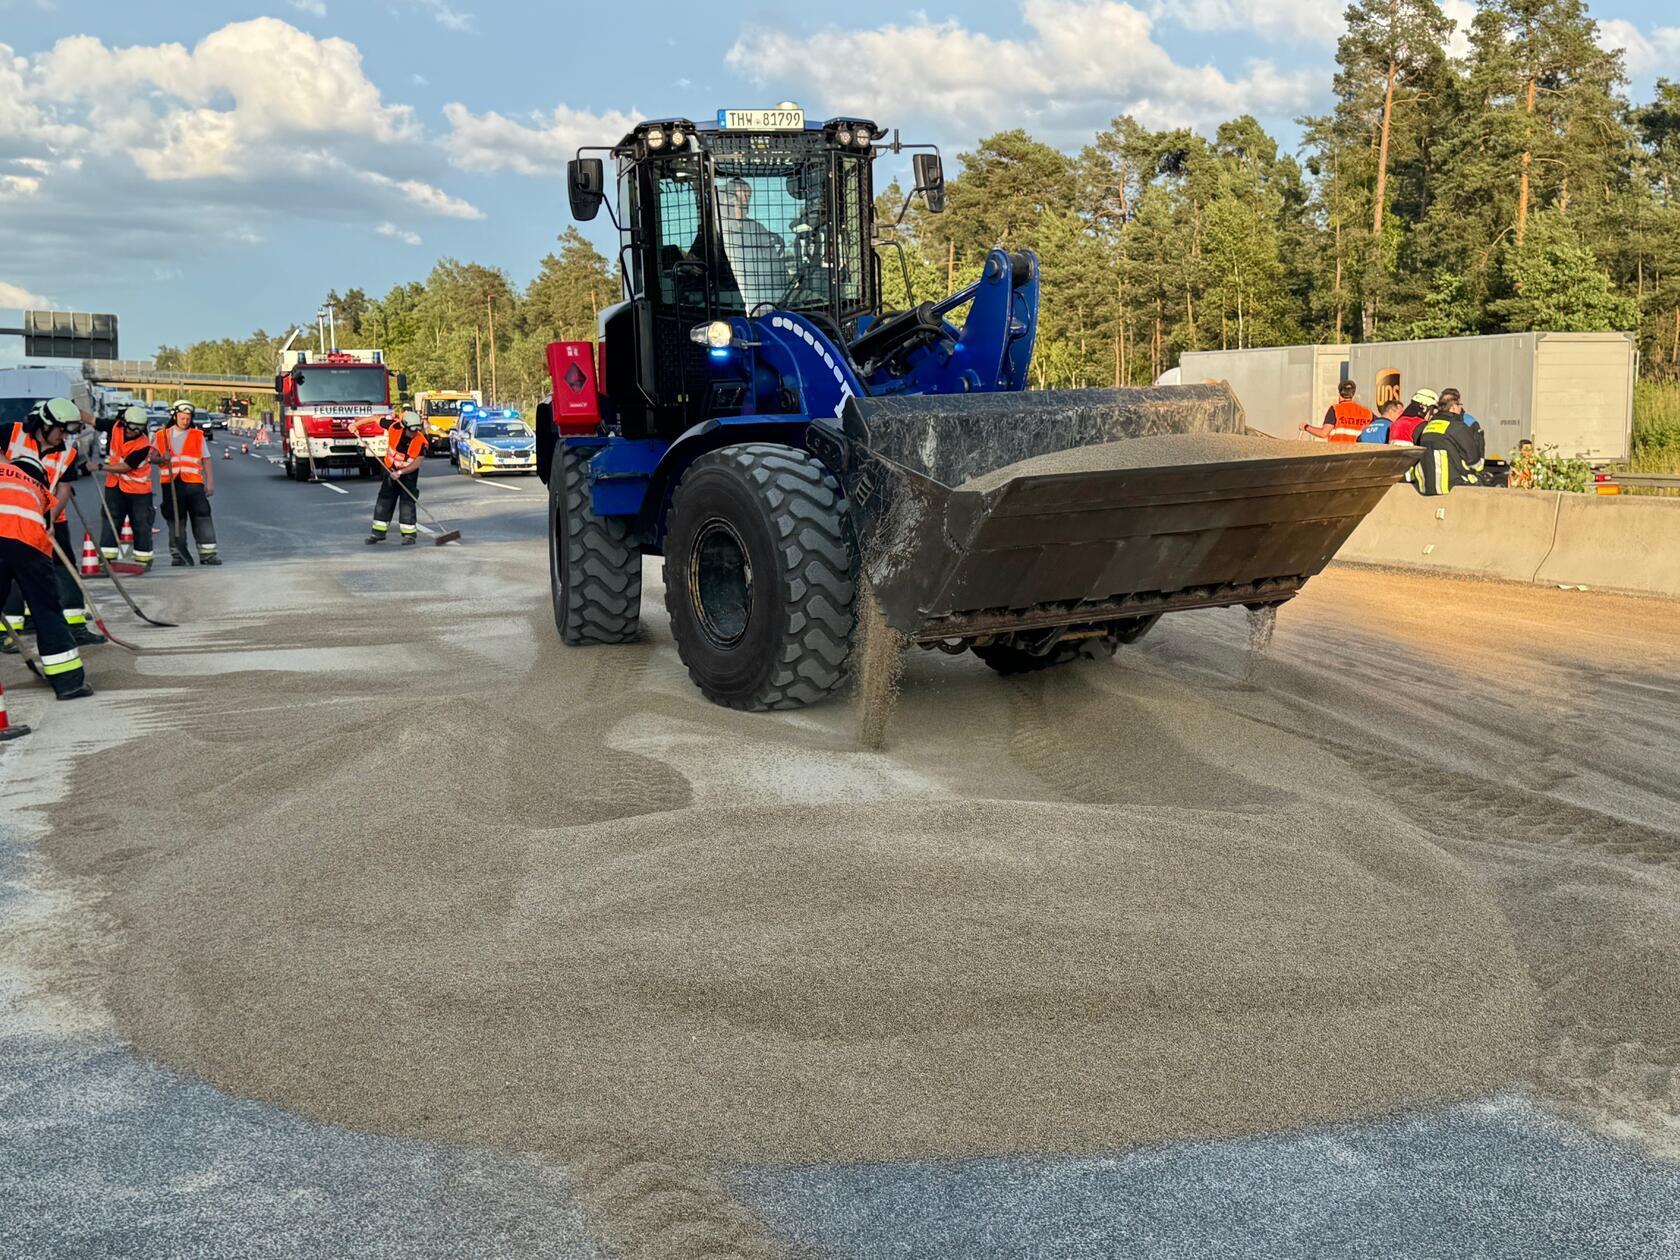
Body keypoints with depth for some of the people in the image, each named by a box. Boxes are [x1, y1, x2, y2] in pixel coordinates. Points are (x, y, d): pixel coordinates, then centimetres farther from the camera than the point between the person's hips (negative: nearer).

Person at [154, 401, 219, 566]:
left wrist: (210, 483, 3)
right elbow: (152, 456, 13)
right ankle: (177, 555, 10)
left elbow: (206, 461, 9)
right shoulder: (162, 436, 12)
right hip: (171, 484, 1)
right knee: (175, 519, 4)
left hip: (193, 483, -1)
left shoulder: (198, 436, 10)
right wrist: (161, 459, -10)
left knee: (202, 516, -7)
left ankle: (207, 553, -6)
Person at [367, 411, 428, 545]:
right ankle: (378, 532, 13)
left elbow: (417, 463, -26)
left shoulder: (421, 442, -25)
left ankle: (409, 534, -2)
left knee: (407, 502, -8)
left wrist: (400, 473, -32)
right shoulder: (394, 428, -21)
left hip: (408, 473, -3)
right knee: (384, 500, 5)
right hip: (391, 470, 3)